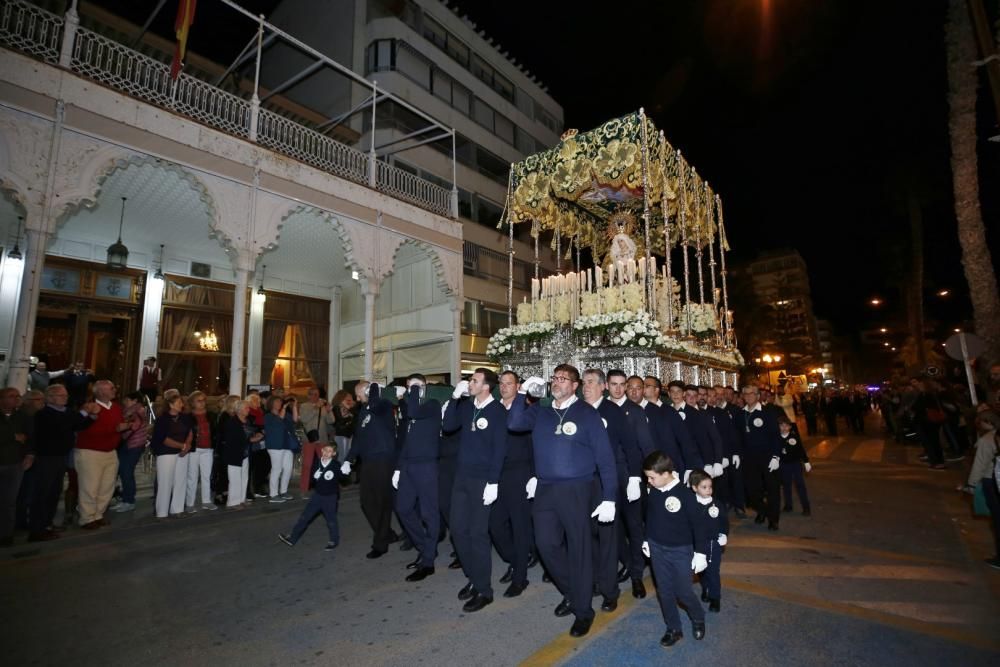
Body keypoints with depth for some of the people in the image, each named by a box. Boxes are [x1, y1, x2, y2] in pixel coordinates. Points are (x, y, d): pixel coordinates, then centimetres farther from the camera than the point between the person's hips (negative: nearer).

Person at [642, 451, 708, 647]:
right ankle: (674, 629, 30)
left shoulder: (685, 494, -22)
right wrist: (647, 540, 16)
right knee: (664, 591, 12)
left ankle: (698, 620, 35)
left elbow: (698, 524, -14)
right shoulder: (652, 491, -7)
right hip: (657, 549, 5)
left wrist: (700, 553, -10)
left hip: (680, 551, -4)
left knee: (683, 592, 5)